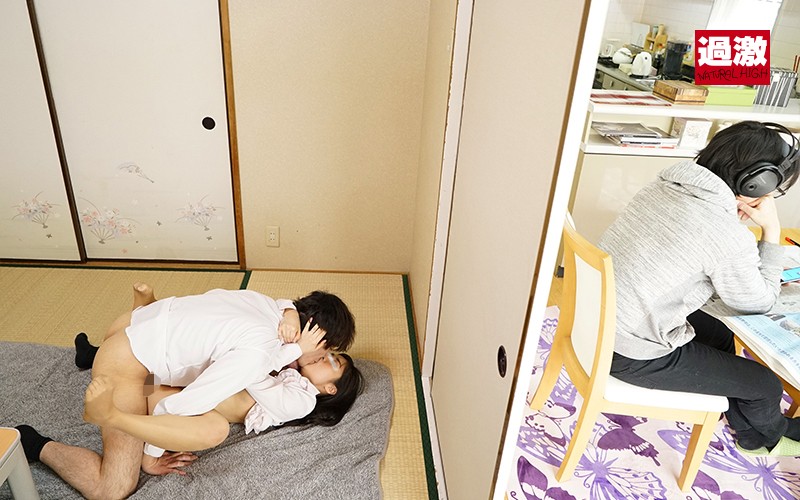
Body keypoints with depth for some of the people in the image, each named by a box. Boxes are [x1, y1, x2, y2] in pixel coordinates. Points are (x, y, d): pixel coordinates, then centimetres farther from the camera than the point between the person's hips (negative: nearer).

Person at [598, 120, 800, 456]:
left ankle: (752, 435, 53)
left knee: (720, 336, 29)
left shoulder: (668, 182, -3)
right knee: (765, 385, 13)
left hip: (594, 314, 8)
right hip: (633, 356, -8)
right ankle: (772, 431, 51)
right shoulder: (727, 235, -25)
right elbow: (760, 302, -5)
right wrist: (772, 231, -2)